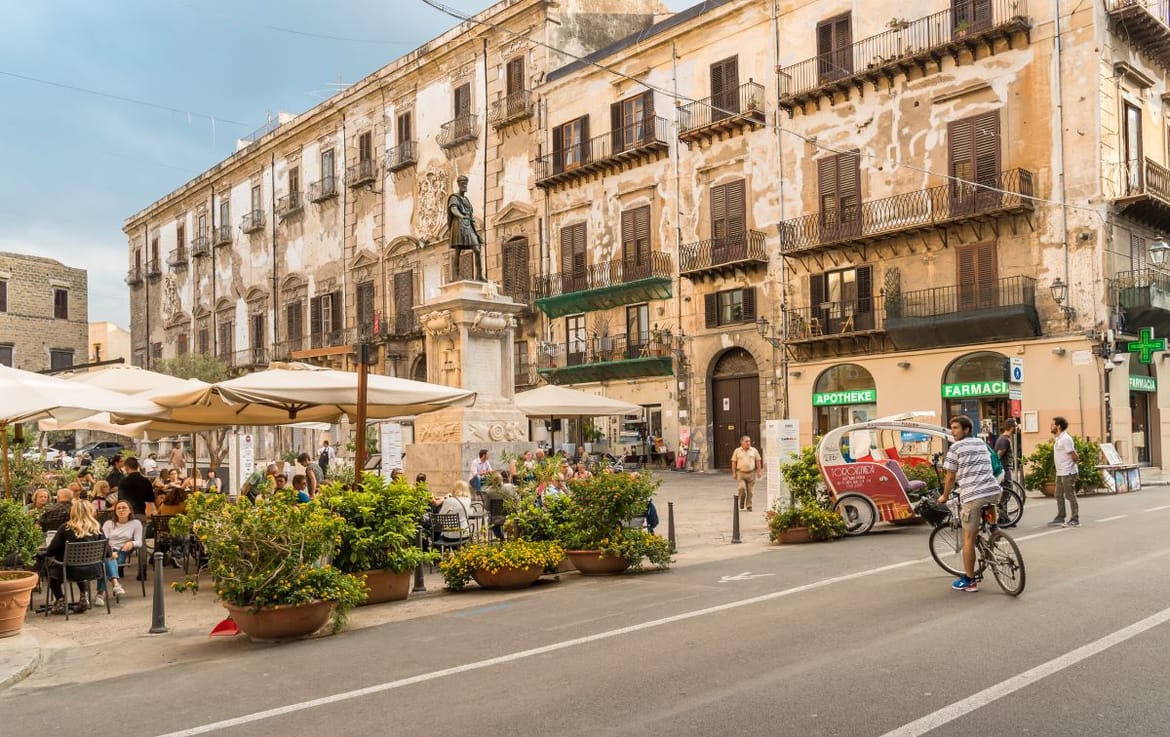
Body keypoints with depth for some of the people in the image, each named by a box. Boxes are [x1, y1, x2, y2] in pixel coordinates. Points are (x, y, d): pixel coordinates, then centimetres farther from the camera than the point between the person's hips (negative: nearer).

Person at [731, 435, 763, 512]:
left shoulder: (754, 451, 7)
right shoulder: (737, 451, 5)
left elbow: (758, 461, 8)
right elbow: (733, 462, 5)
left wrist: (759, 471, 0)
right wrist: (734, 473, 0)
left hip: (751, 473, 1)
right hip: (740, 473, -1)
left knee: (750, 491, 1)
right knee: (741, 488, -12)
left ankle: (749, 506, 12)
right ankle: (741, 502, 15)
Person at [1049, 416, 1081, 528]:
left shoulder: (1065, 439, -17)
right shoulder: (1058, 439, 14)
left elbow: (1075, 456, -17)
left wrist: (1071, 464, -2)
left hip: (1068, 473, -10)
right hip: (1060, 472, 10)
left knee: (1070, 495, -4)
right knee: (1059, 496, 13)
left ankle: (1075, 520, 1)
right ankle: (1060, 519, 20)